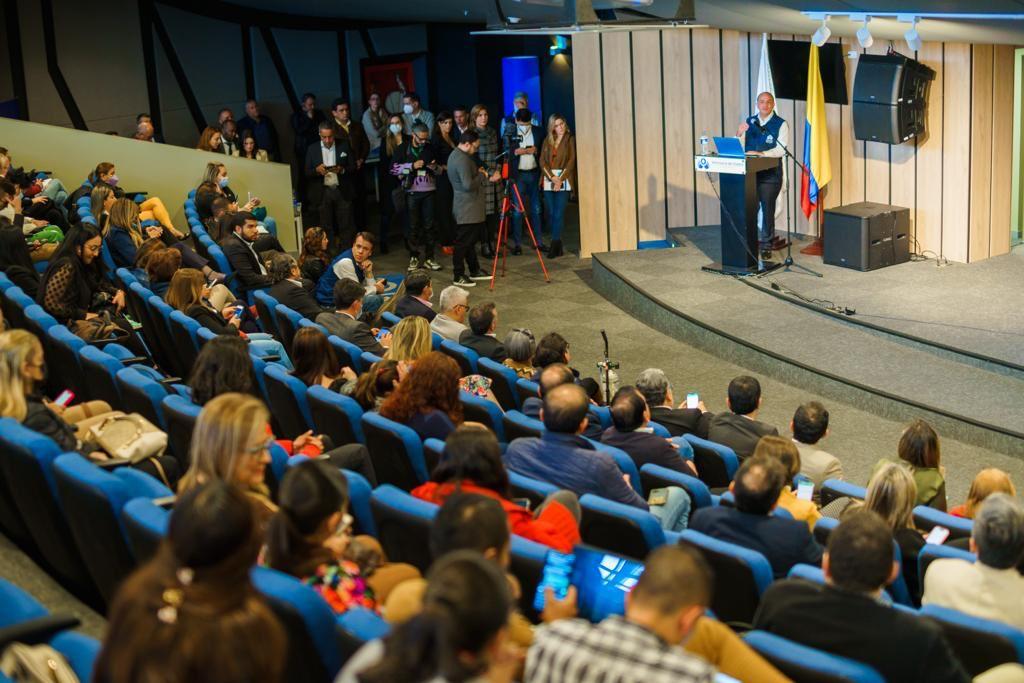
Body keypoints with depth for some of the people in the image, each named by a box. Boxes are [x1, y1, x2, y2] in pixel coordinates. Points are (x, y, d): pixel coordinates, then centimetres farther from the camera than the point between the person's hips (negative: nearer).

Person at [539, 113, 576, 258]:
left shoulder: (570, 139, 3)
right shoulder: (547, 140, 14)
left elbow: (571, 161, -4)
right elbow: (542, 161, 7)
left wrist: (560, 179, -12)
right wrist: (552, 177, -8)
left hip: (564, 179, -4)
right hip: (549, 180, 4)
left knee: (559, 213, -9)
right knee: (550, 213, 2)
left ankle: (555, 245, -7)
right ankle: (557, 245, 9)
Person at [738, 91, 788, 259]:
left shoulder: (781, 124, -2)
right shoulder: (749, 122, 11)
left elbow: (781, 149, -13)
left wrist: (761, 153, -25)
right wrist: (740, 134, -10)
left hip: (770, 174, -3)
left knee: (767, 209, 1)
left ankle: (766, 245, 10)